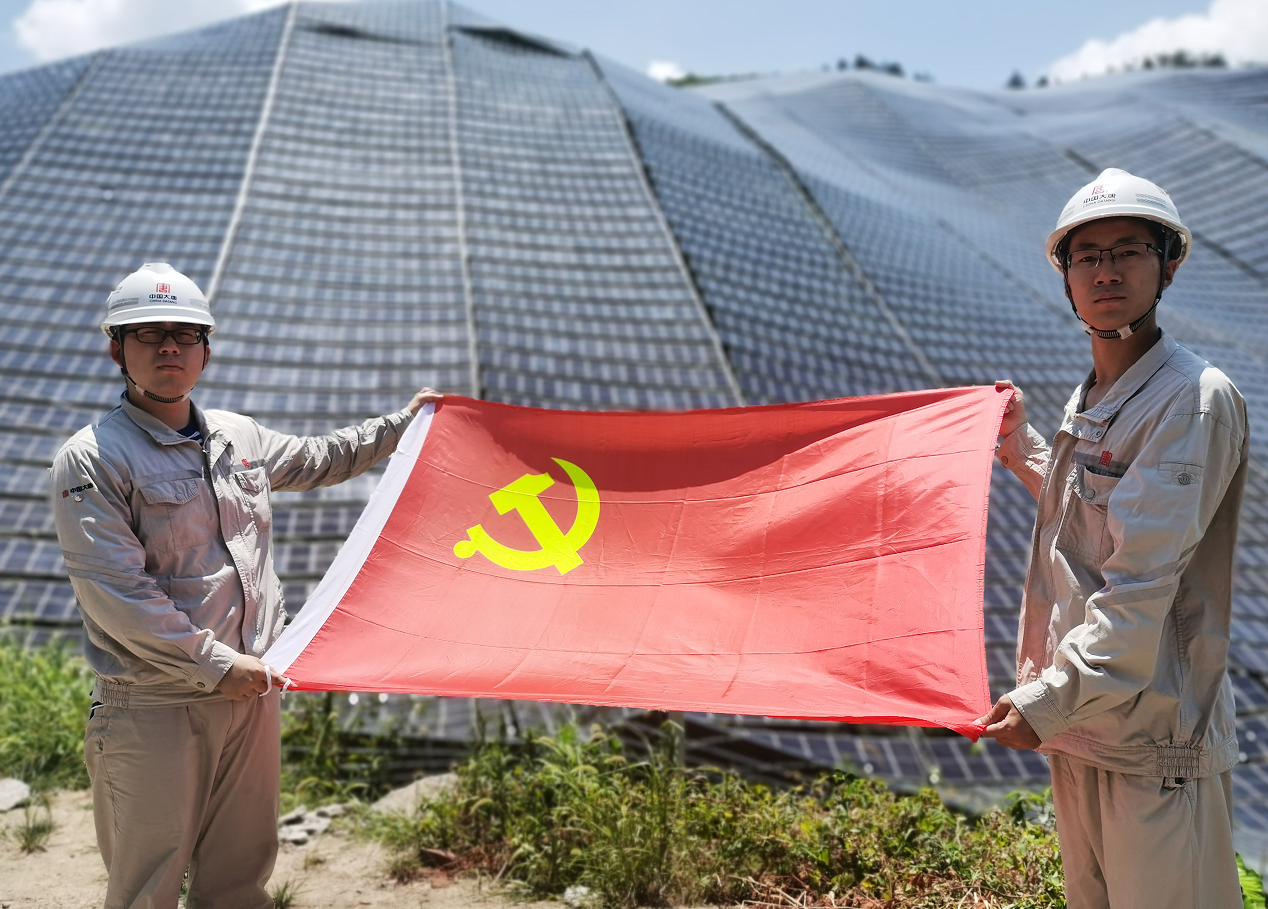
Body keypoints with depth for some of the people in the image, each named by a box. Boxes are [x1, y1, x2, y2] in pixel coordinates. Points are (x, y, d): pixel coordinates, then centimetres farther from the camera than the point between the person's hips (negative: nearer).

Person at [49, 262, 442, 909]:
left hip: (251, 687, 6)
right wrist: (213, 663, -17)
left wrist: (401, 423, 35)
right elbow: (115, 591, -17)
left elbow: (318, 460, 32)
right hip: (153, 707, -6)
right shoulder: (91, 459, -9)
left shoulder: (240, 437, 12)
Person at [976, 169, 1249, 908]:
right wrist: (1021, 444, 25)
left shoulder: (1196, 398, -15)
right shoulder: (1088, 403, 13)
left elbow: (1145, 577, -22)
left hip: (1157, 735, -8)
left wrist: (1047, 702, -25)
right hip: (1078, 721, 8)